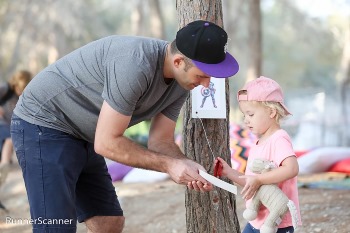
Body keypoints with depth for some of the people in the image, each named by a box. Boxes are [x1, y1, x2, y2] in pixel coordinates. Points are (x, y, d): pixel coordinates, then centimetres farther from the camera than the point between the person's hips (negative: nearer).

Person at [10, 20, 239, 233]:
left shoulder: (181, 82, -4)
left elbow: (160, 142, 2)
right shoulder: (135, 66, -32)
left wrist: (189, 166, -18)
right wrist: (168, 165, -25)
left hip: (82, 136, 9)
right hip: (44, 127, -9)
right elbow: (107, 143, -28)